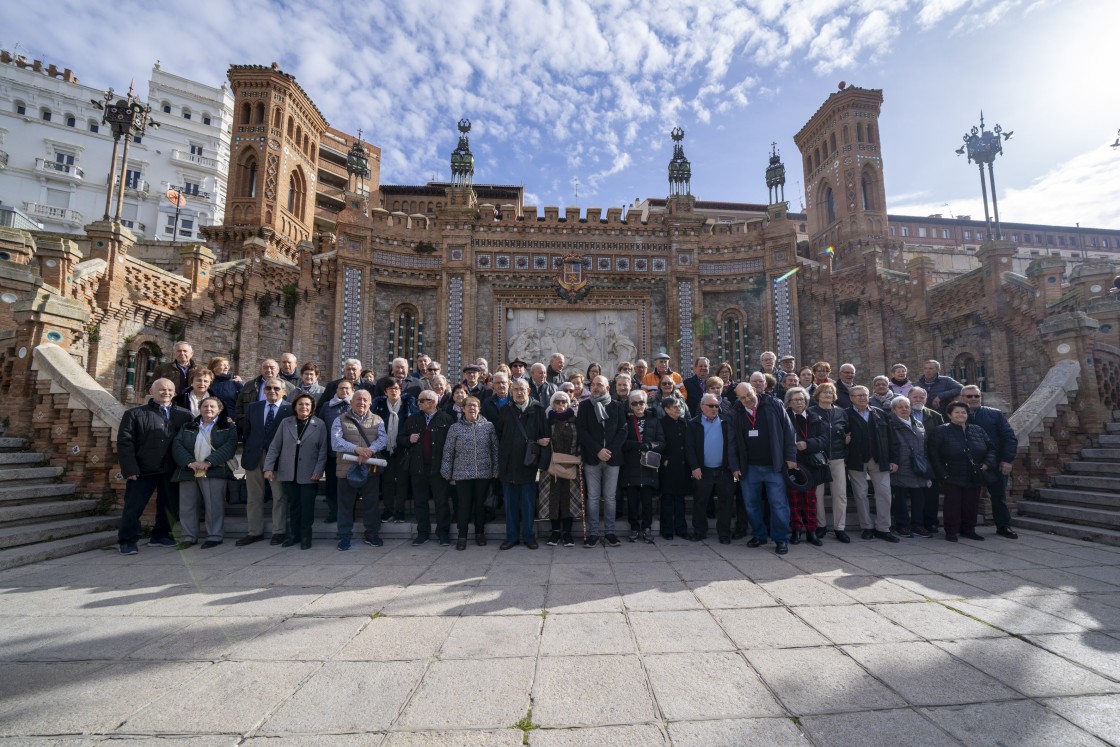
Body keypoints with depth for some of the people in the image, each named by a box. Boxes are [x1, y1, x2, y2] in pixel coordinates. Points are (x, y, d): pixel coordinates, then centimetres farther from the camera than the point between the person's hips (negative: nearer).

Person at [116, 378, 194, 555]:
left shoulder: (184, 415, 6)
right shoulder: (134, 414, 0)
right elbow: (124, 442, -5)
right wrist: (130, 469, -12)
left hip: (171, 470, 3)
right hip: (143, 469, -2)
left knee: (169, 506, 11)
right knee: (133, 507, 5)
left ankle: (160, 536, 27)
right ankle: (127, 541, 18)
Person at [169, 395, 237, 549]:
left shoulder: (228, 426, 6)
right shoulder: (187, 427, 17)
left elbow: (230, 446, -7)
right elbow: (177, 445, 5)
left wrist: (209, 462, -17)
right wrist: (190, 462, -13)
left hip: (214, 472, -4)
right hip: (188, 471, 4)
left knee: (214, 505, -4)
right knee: (187, 505, 7)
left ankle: (214, 536, 4)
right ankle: (188, 537, 18)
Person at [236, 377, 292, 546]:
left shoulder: (290, 409, -5)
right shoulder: (253, 407, 10)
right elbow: (246, 431, 12)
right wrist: (247, 449, 6)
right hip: (254, 457, 4)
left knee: (279, 497, 4)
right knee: (254, 497, 12)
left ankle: (279, 531, 14)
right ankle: (255, 532, 23)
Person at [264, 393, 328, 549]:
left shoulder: (320, 424, -1)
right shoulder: (285, 423, 5)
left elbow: (323, 449, -3)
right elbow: (274, 447, 5)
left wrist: (318, 470, -10)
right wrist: (269, 467, -1)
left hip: (309, 474, -2)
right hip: (288, 473, 2)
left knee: (307, 507, 4)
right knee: (292, 506, 10)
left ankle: (305, 536, 16)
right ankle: (293, 535, 24)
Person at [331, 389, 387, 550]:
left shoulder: (377, 420, 9)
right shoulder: (340, 420, 3)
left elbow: (383, 439, -5)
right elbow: (336, 442, -11)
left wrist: (369, 451, -22)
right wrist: (357, 449, -23)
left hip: (371, 469, 1)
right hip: (347, 469, -1)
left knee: (371, 504, 8)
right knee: (346, 504, 7)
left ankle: (371, 534, 22)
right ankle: (345, 536, 21)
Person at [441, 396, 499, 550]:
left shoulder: (489, 426, 3)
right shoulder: (455, 428, 2)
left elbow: (495, 449, 4)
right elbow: (448, 452, 4)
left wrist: (496, 468, 0)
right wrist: (447, 473, 2)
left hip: (484, 473, 1)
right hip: (462, 474, -1)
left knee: (480, 504, 10)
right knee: (464, 505, 4)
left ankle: (480, 533, 26)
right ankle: (462, 536, 15)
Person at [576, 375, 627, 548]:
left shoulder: (616, 406, 7)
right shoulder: (585, 406, 6)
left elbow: (623, 430, 2)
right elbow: (581, 430, -2)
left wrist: (610, 450, -10)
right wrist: (598, 450, -12)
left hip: (612, 457, 1)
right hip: (591, 457, 0)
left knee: (610, 498, 6)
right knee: (593, 497, 3)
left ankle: (609, 533, 15)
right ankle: (593, 534, 11)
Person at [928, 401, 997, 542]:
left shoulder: (977, 430, 9)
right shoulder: (940, 431, -5)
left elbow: (991, 448, 16)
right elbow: (934, 454, -6)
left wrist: (987, 464, 0)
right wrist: (942, 474, -11)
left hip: (975, 477, 4)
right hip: (952, 478, -4)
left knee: (972, 504, 10)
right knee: (953, 505, -1)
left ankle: (968, 530, 24)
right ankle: (951, 532, 9)